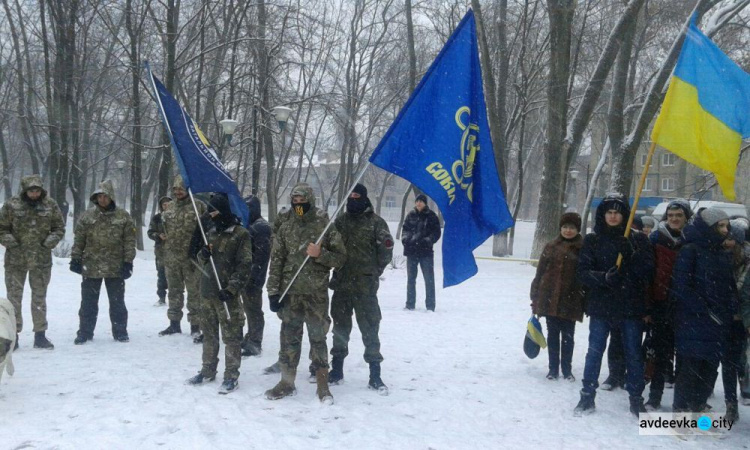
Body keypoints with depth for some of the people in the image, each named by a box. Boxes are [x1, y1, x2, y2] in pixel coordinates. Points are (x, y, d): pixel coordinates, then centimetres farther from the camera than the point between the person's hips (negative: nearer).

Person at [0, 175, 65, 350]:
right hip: (16, 260, -2)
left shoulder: (50, 205, -1)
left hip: (42, 259, 2)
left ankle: (40, 335, 20)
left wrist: (51, 241, -8)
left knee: (39, 297, 10)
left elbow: (60, 227, 7)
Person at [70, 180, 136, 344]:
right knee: (88, 302, 8)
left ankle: (120, 331, 19)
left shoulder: (123, 216, 0)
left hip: (115, 268, -1)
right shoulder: (87, 216, 4)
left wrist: (128, 261, -7)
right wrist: (75, 258, 0)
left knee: (117, 302, 8)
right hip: (91, 267, 1)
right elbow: (79, 239, 6)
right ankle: (85, 332, 19)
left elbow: (130, 241, -1)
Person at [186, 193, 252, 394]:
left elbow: (244, 265, -12)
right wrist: (203, 255, -4)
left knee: (231, 336, -1)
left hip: (227, 294, -7)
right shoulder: (211, 231, 13)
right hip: (207, 291, 7)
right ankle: (208, 370, 28)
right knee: (209, 333, 16)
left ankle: (231, 376, 6)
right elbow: (202, 260, 20)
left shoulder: (240, 234, -8)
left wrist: (231, 289, -19)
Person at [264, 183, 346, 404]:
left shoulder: (325, 226, -2)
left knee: (318, 337, 4)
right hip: (290, 292, 3)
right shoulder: (286, 228, 7)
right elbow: (276, 260, 8)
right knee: (289, 336, 9)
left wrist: (320, 254, -19)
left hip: (316, 292, -3)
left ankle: (323, 384, 15)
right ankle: (287, 381, 21)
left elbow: (340, 257, 0)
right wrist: (273, 291, 2)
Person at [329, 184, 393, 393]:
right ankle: (337, 370, 25)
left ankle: (375, 375, 6)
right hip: (341, 284, 4)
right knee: (340, 327, 13)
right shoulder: (340, 221, 9)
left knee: (370, 329, -2)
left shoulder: (376, 222, -3)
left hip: (365, 287, -4)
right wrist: (338, 271, 5)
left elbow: (386, 251, -2)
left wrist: (372, 272, 3)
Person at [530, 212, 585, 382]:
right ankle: (553, 369, 20)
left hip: (571, 301, -2)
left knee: (568, 336, 8)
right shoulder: (551, 247, 6)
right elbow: (540, 273, 6)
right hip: (550, 299, 2)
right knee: (552, 336, 10)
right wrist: (535, 299, 3)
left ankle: (567, 370, 22)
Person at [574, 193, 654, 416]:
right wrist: (604, 277, -20)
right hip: (601, 305, 0)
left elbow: (648, 271, -4)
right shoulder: (592, 240, 3)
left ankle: (636, 398, 22)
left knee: (634, 353, 9)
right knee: (594, 351, 6)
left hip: (631, 305, 0)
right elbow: (583, 272, -3)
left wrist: (633, 254, -20)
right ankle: (587, 396, 17)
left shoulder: (637, 239, 2)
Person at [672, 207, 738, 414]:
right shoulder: (690, 251, -6)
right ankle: (680, 409, 10)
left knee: (710, 368, 9)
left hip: (718, 325, 6)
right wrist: (705, 310, -15)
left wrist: (733, 309, 1)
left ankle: (698, 407, 23)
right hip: (693, 322, -6)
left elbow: (731, 286, 20)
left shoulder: (724, 255, 14)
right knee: (690, 367, -2)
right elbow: (681, 286, -12)